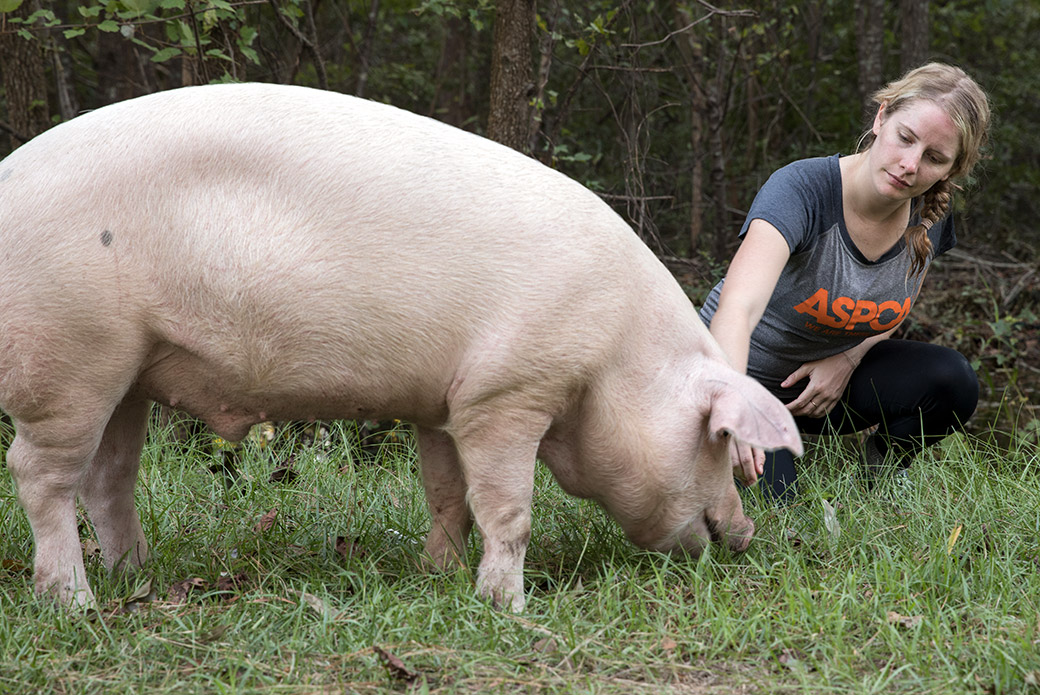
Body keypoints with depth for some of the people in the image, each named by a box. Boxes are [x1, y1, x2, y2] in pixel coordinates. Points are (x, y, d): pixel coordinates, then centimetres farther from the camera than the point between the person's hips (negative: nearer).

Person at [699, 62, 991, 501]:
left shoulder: (929, 218, -12)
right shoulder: (802, 189, -32)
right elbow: (737, 307, -48)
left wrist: (849, 359, -14)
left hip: (829, 376, 5)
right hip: (743, 374, -4)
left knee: (951, 380, -21)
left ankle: (881, 466, 9)